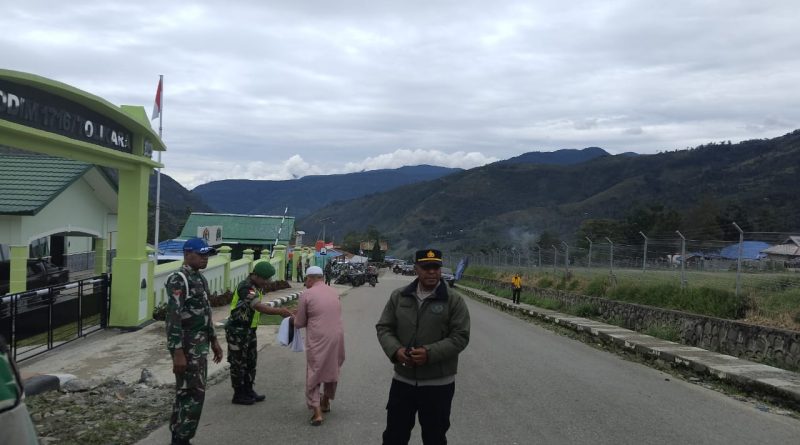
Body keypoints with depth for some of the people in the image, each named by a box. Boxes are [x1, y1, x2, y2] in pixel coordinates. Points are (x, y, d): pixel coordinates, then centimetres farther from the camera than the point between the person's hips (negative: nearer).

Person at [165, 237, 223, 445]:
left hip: (200, 346, 9)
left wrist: (213, 340, 21)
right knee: (193, 394, -8)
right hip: (187, 348, -9)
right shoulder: (178, 280, -16)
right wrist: (178, 353, -25)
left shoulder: (200, 279, 13)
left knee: (186, 393, 13)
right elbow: (173, 318, -21)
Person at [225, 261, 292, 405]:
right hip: (237, 330, -9)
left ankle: (248, 391, 25)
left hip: (249, 330, 9)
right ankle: (238, 395, 11)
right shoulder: (246, 287, -24)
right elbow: (259, 307, -36)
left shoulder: (258, 286, 7)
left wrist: (278, 310, -3)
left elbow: (260, 306, 11)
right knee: (238, 363, 1)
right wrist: (279, 311, -40)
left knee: (251, 361, 15)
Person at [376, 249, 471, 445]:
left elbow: (460, 337, -9)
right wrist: (395, 350, -14)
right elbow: (384, 327, 6)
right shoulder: (399, 296, 4)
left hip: (438, 384, -2)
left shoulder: (454, 300, -6)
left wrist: (430, 353, -22)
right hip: (402, 380, 3)